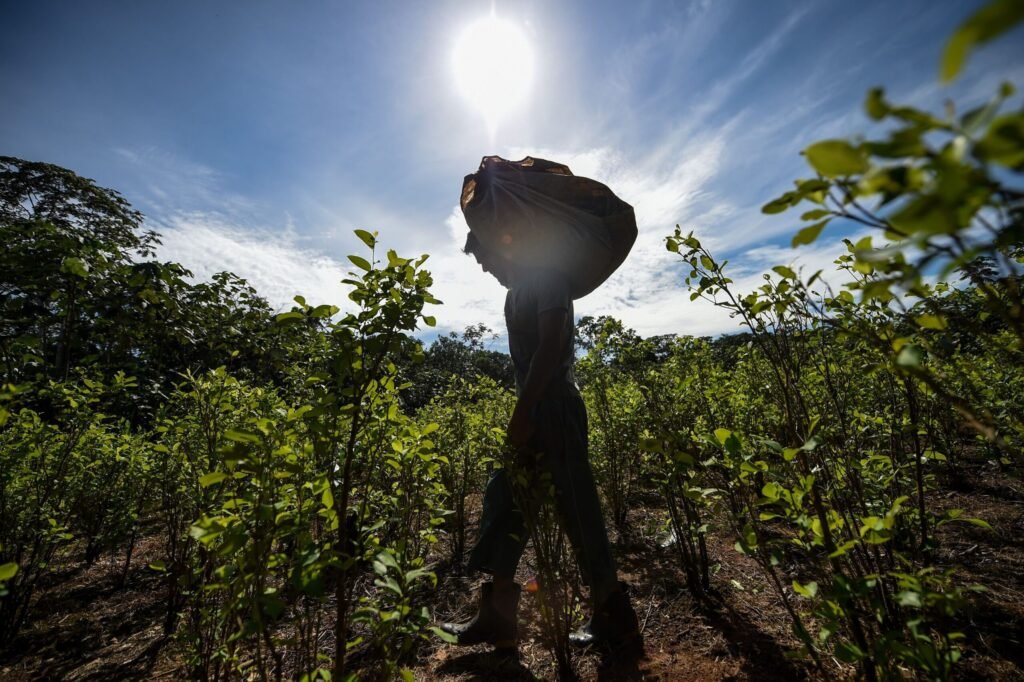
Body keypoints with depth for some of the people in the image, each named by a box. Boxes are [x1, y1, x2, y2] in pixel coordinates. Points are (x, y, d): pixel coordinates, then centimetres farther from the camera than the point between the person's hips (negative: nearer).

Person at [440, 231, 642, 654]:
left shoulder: (546, 278, -5)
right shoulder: (516, 293, 21)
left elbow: (550, 347, -17)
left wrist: (521, 412, -21)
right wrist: (521, 412, 12)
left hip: (554, 410, -9)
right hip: (531, 411, 10)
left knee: (577, 510, 0)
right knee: (504, 500, 11)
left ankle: (615, 619, 21)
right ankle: (497, 617, 25)